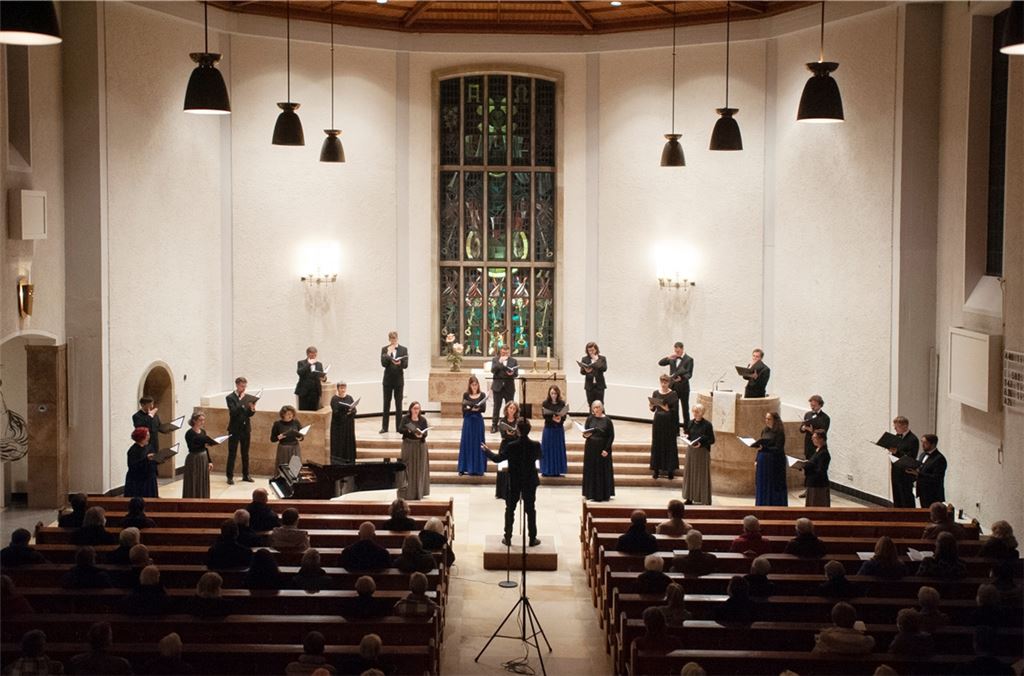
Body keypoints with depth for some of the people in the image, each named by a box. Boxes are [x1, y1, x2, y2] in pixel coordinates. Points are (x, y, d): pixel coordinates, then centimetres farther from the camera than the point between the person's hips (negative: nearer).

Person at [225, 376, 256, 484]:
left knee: (245, 453, 11)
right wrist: (241, 401, -23)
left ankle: (245, 475, 19)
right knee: (232, 454, -2)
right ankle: (230, 476, 2)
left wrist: (252, 409, -16)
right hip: (235, 429, -5)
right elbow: (233, 412, -19)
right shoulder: (230, 398, -6)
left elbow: (250, 414, 5)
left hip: (246, 428, 5)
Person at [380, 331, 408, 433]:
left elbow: (406, 365, -4)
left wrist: (400, 363, -25)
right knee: (386, 404, 3)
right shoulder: (384, 349, 2)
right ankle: (384, 427, 6)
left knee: (398, 404, 3)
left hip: (399, 380, 0)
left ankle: (399, 427, 8)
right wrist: (388, 353, -16)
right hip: (388, 379, 0)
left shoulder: (403, 349, 2)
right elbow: (383, 363, -7)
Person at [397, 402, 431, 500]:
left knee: (419, 469, 4)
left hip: (420, 446, 2)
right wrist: (408, 430, -28)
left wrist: (421, 434, -24)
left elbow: (426, 432, -2)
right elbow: (400, 429, -10)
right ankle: (406, 492, 1)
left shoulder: (423, 420, 0)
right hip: (408, 445, -1)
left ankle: (418, 492, 12)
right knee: (407, 469, -3)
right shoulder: (405, 419, -2)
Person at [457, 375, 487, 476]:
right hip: (468, 420, 0)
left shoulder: (482, 395, 2)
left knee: (478, 443, 2)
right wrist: (471, 409, -20)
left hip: (478, 421, 0)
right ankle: (464, 468, 4)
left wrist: (477, 408, -23)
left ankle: (477, 468, 6)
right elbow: (463, 409, -2)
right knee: (466, 443, 1)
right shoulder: (466, 395, 2)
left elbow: (484, 409, -4)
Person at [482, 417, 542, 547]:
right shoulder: (535, 445, -13)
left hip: (514, 482, -1)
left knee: (510, 510, 12)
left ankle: (508, 538, 16)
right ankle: (532, 539, 13)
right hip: (530, 482, 1)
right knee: (530, 510, 11)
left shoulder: (511, 446, -19)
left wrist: (486, 451, 9)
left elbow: (498, 458, -7)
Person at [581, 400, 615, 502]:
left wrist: (606, 449, -12)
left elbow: (611, 436, -5)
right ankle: (592, 494, 13)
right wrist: (585, 435, -20)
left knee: (603, 471, 1)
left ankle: (604, 495, 7)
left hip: (603, 449, -3)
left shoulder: (607, 420, -4)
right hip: (591, 449, 3)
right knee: (591, 471, 5)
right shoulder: (590, 419, 3)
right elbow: (585, 432, 4)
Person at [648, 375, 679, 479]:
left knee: (670, 445, 1)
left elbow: (675, 410, -10)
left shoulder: (673, 395, -7)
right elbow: (652, 409, 8)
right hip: (658, 422, 3)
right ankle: (656, 468, 13)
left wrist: (667, 408, -26)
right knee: (657, 444, 6)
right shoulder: (655, 393, 3)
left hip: (669, 423, -3)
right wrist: (651, 406, -14)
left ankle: (670, 469, 9)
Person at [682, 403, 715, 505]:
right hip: (690, 450, 5)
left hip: (702, 452, -5)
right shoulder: (690, 422, 5)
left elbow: (712, 440, -8)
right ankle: (690, 497, 15)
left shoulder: (707, 424, -10)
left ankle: (704, 499, 6)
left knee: (702, 475, -1)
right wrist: (687, 436, -5)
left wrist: (701, 443, -21)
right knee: (690, 473, 8)